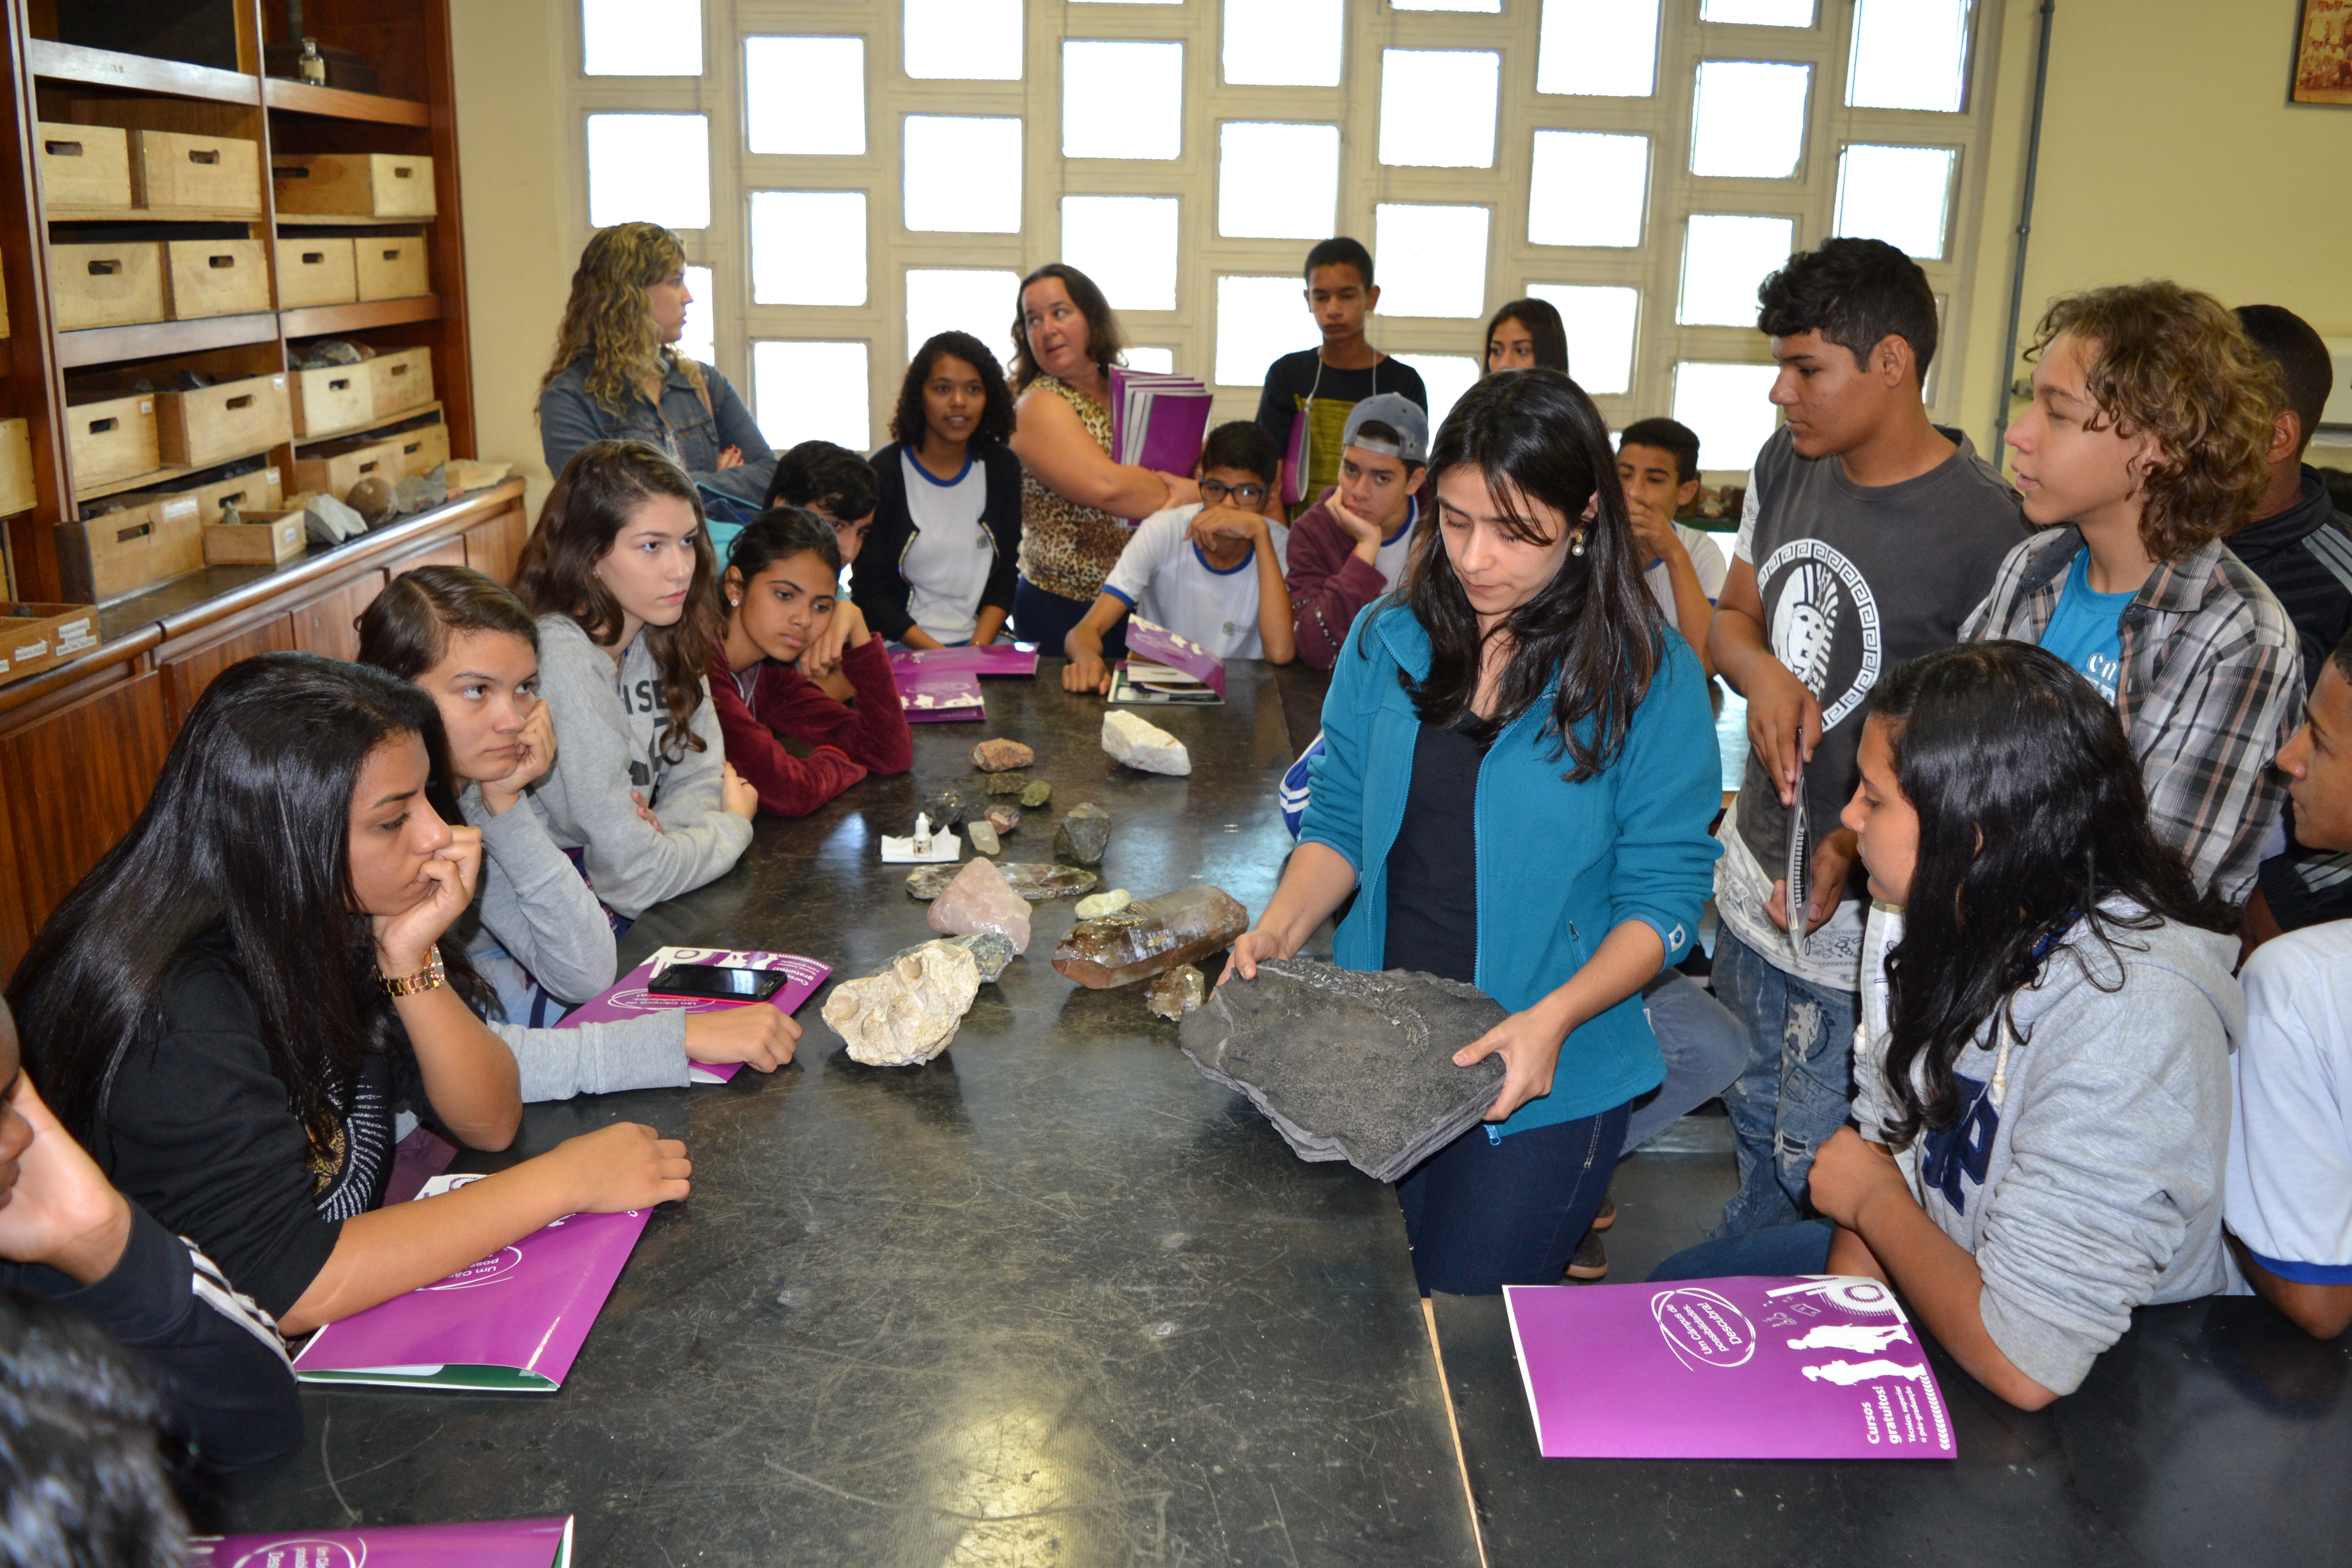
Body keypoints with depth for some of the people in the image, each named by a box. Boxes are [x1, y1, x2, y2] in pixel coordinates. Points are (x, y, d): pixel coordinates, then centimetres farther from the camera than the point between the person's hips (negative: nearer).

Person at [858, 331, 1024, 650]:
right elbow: (868, 591, -5)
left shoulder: (1003, 468, 8)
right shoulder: (883, 472, -4)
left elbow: (1006, 575, 10)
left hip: (984, 638, 3)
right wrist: (938, 656, -15)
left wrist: (979, 647, -7)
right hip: (902, 645, -3)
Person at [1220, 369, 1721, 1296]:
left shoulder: (1650, 680, -12)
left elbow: (1664, 896, -10)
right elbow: (1340, 822, 7)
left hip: (1542, 1085, -4)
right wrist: (1282, 929, -10)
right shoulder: (1388, 643, 0)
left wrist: (1554, 1017, -24)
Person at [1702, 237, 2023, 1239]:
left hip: (1860, 923, -7)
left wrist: (1858, 847, -31)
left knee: (1819, 1166, 6)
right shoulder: (1788, 465, 1)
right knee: (1756, 1131, 26)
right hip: (1752, 872, 8)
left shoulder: (1982, 529, -21)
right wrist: (1762, 670, -11)